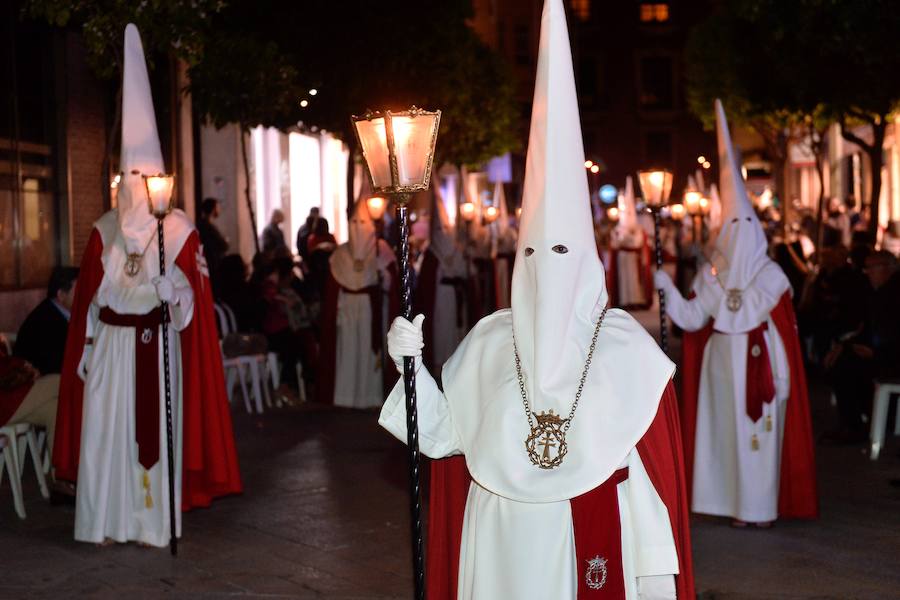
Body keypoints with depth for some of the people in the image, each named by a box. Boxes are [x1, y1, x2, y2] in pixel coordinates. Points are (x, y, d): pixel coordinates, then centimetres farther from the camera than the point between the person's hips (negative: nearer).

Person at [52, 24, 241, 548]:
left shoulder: (180, 231, 0)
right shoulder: (104, 231, 8)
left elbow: (190, 297, -6)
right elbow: (89, 297, 7)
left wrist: (171, 288, -27)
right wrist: (86, 348, 2)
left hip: (160, 346, -2)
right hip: (112, 345, 2)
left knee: (156, 428, 0)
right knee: (105, 430, 2)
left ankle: (152, 522, 8)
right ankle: (106, 521, 11)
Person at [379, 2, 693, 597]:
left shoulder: (625, 344, -5)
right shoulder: (488, 340, 2)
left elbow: (655, 467, -4)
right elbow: (444, 436, 3)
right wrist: (413, 364, -11)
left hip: (594, 539, -2)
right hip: (503, 541, 2)